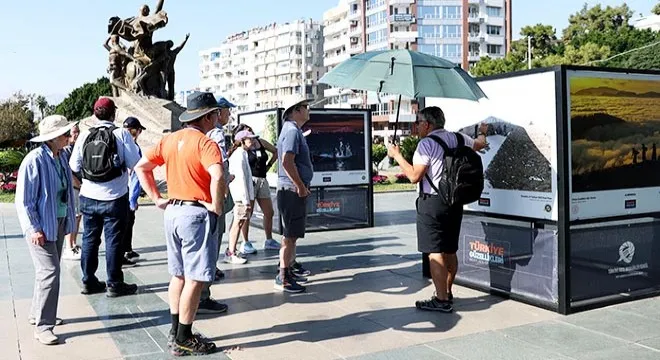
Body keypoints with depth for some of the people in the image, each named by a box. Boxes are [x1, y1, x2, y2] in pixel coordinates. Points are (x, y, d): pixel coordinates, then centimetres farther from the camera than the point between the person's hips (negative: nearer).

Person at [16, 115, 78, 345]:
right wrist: (34, 228, -19)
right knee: (50, 271, -10)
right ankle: (42, 326, -1)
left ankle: (38, 314, 33)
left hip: (58, 222, 8)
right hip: (41, 225, -8)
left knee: (49, 270, 17)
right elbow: (24, 199, -17)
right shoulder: (34, 160, -19)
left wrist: (69, 219, 16)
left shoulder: (61, 156, 3)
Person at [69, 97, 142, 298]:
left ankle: (88, 281, 23)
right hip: (114, 197, -3)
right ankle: (114, 285, 9)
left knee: (89, 239, 14)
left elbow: (74, 165, 2)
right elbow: (135, 163, -13)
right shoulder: (121, 134, -10)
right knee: (114, 240, 3)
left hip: (89, 197, 4)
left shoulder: (85, 136, -1)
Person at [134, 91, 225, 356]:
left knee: (178, 274, 18)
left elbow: (141, 167, 13)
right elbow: (217, 177, -30)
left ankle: (175, 332, 27)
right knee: (195, 279, 1)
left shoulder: (169, 140, 9)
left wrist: (156, 198, 11)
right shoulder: (205, 143, -14)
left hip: (172, 211, 8)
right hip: (196, 214, -8)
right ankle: (183, 340, 8)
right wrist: (217, 207, -17)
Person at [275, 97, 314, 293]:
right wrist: (300, 186, -19)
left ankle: (291, 265, 33)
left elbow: (285, 158, 26)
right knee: (291, 234, -7)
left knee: (292, 233, 20)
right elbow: (287, 162, -26)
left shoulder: (293, 130, 17)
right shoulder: (292, 131, -15)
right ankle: (283, 277, -2)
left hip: (294, 190, 10)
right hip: (292, 190, -10)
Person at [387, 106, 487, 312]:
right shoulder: (458, 139, 8)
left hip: (432, 202, -8)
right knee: (450, 251, 17)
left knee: (435, 253, -5)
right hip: (455, 201, 8)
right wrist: (482, 132, 50)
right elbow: (479, 145, 28)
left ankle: (442, 300, -4)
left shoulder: (427, 143, -13)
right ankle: (447, 293, 29)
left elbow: (414, 176, -17)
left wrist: (397, 156, -7)